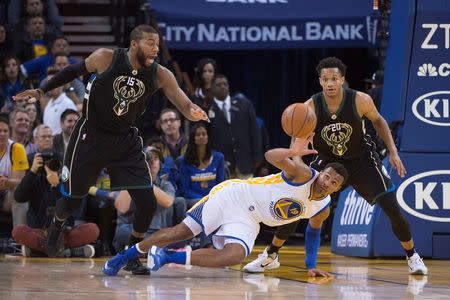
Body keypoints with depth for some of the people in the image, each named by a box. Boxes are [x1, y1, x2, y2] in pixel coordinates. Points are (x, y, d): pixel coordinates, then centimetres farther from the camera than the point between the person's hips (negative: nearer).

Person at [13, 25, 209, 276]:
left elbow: (184, 105, -20)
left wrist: (194, 112, -44)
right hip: (91, 137, -2)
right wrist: (42, 91, 0)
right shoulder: (106, 58, -17)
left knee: (148, 203, -10)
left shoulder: (160, 75, -13)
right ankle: (57, 227, 45)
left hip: (127, 141, 2)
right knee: (72, 200, 9)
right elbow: (74, 71, 1)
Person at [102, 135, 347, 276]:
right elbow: (271, 156, -35)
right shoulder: (304, 175, -20)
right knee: (181, 231, -10)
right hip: (234, 195, -5)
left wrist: (311, 266, 16)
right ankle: (123, 257, 6)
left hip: (247, 222, 5)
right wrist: (292, 152, -56)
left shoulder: (322, 211, 0)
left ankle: (168, 258, -20)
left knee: (234, 255, -25)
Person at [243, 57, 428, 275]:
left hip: (361, 159, -1)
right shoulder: (310, 107, -22)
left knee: (392, 208, -10)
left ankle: (412, 257, 12)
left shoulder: (360, 101, -22)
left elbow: (378, 120, -1)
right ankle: (270, 256, 10)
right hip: (327, 161, 1)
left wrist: (393, 152, -7)